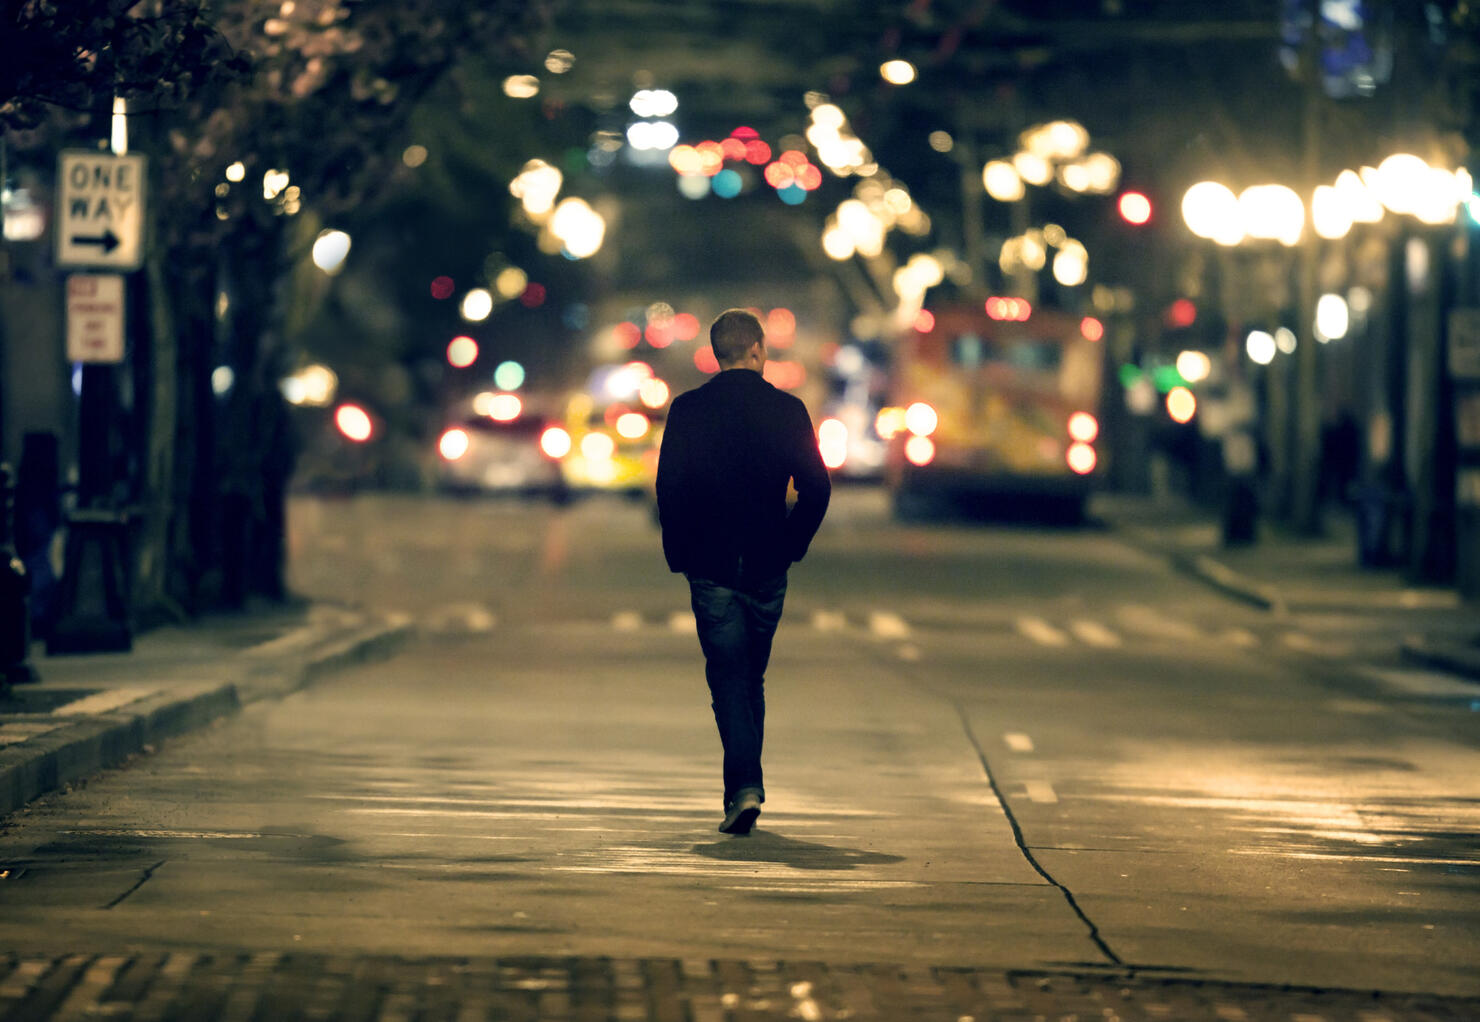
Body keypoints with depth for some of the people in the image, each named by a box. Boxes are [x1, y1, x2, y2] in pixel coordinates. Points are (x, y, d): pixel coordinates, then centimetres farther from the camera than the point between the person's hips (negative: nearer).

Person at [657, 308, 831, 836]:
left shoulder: (687, 409, -4)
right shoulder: (787, 410, -1)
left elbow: (669, 487, -7)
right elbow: (816, 488, -2)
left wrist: (680, 553, 4)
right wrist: (791, 545, 11)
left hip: (710, 568, -2)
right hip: (768, 570, 2)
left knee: (729, 679, -2)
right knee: (752, 678, 16)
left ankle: (745, 787, -18)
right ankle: (743, 787, 23)